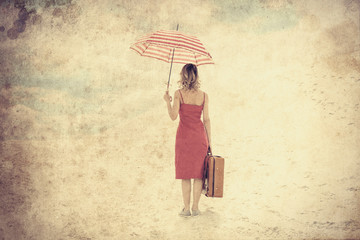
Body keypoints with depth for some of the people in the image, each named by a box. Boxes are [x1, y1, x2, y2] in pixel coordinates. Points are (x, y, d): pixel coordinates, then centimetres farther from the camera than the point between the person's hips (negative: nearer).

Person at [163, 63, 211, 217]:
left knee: (185, 174, 6)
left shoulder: (179, 94, -6)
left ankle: (187, 209, 8)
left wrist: (167, 101, 5)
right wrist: (209, 142, 5)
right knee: (198, 174, 9)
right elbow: (206, 120, 0)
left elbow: (173, 116, -11)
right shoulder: (204, 96, 1)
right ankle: (195, 208, 13)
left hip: (184, 136, -2)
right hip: (199, 136, 2)